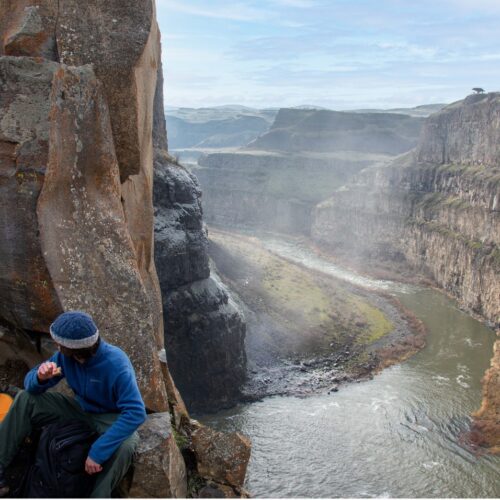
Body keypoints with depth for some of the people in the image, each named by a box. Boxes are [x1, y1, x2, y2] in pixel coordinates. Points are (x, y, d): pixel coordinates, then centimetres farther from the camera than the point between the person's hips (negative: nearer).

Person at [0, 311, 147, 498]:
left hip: (110, 417, -5)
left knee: (124, 446, -39)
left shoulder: (116, 364, -33)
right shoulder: (66, 355, -17)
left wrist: (98, 451, -41)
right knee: (25, 399, -9)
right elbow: (31, 385, -7)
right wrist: (40, 377, -34)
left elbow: (136, 412, -39)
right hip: (80, 408, 6)